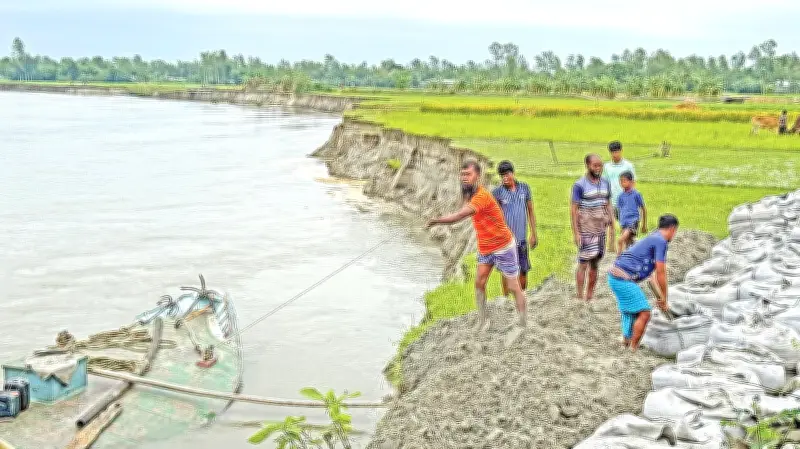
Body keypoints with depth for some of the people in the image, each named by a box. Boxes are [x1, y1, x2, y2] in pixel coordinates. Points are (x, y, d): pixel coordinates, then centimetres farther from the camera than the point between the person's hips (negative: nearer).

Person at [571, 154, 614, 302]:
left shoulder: (605, 183, 9)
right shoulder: (579, 185, -9)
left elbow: (608, 205, 15)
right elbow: (574, 209, -10)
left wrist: (612, 226, 9)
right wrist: (576, 233, -14)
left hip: (601, 230, 6)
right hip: (586, 231, -6)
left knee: (595, 264, 9)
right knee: (583, 264, -4)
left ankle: (590, 297, 17)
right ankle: (580, 297, 2)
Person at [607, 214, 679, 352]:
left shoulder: (652, 239, 21)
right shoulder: (660, 241, -10)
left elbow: (651, 276, 25)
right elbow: (661, 274, -9)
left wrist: (659, 298, 24)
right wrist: (664, 300, 1)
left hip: (615, 276, 10)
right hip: (624, 279, -10)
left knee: (629, 310, 26)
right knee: (644, 313, -4)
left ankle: (626, 341, 37)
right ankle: (633, 348, 3)